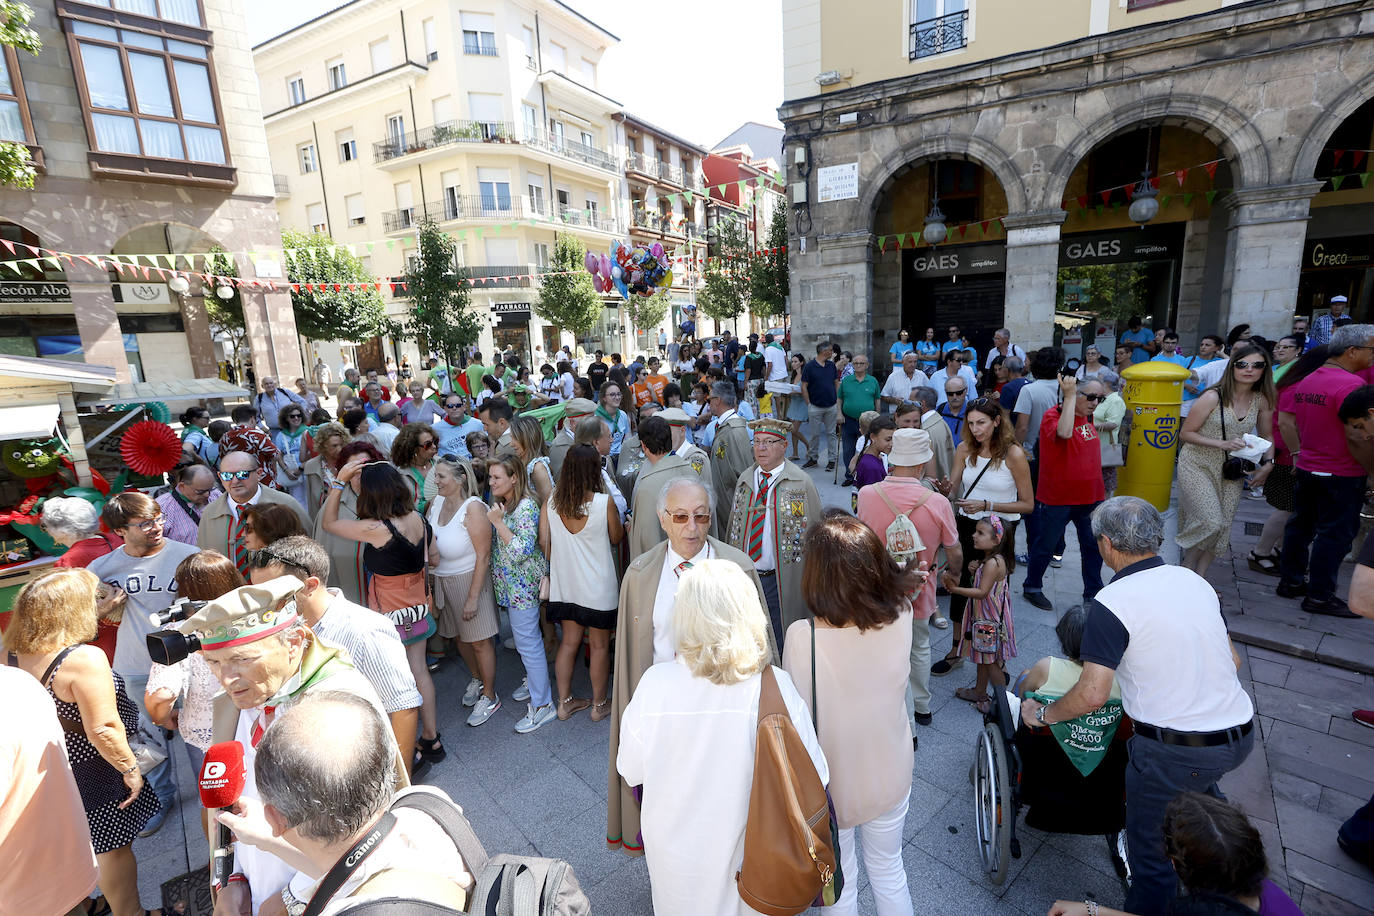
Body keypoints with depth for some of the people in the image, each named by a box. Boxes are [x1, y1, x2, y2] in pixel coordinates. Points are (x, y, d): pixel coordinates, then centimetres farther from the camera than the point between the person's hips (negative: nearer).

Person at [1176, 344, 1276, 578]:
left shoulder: (1262, 401, 2)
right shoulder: (1213, 397, -14)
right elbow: (1186, 433, -11)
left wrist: (1267, 464, 0)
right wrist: (1223, 444, -21)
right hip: (1197, 465, -5)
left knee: (1223, 527, 5)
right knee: (1211, 522, -15)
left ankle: (1199, 578, 17)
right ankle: (1186, 569, 7)